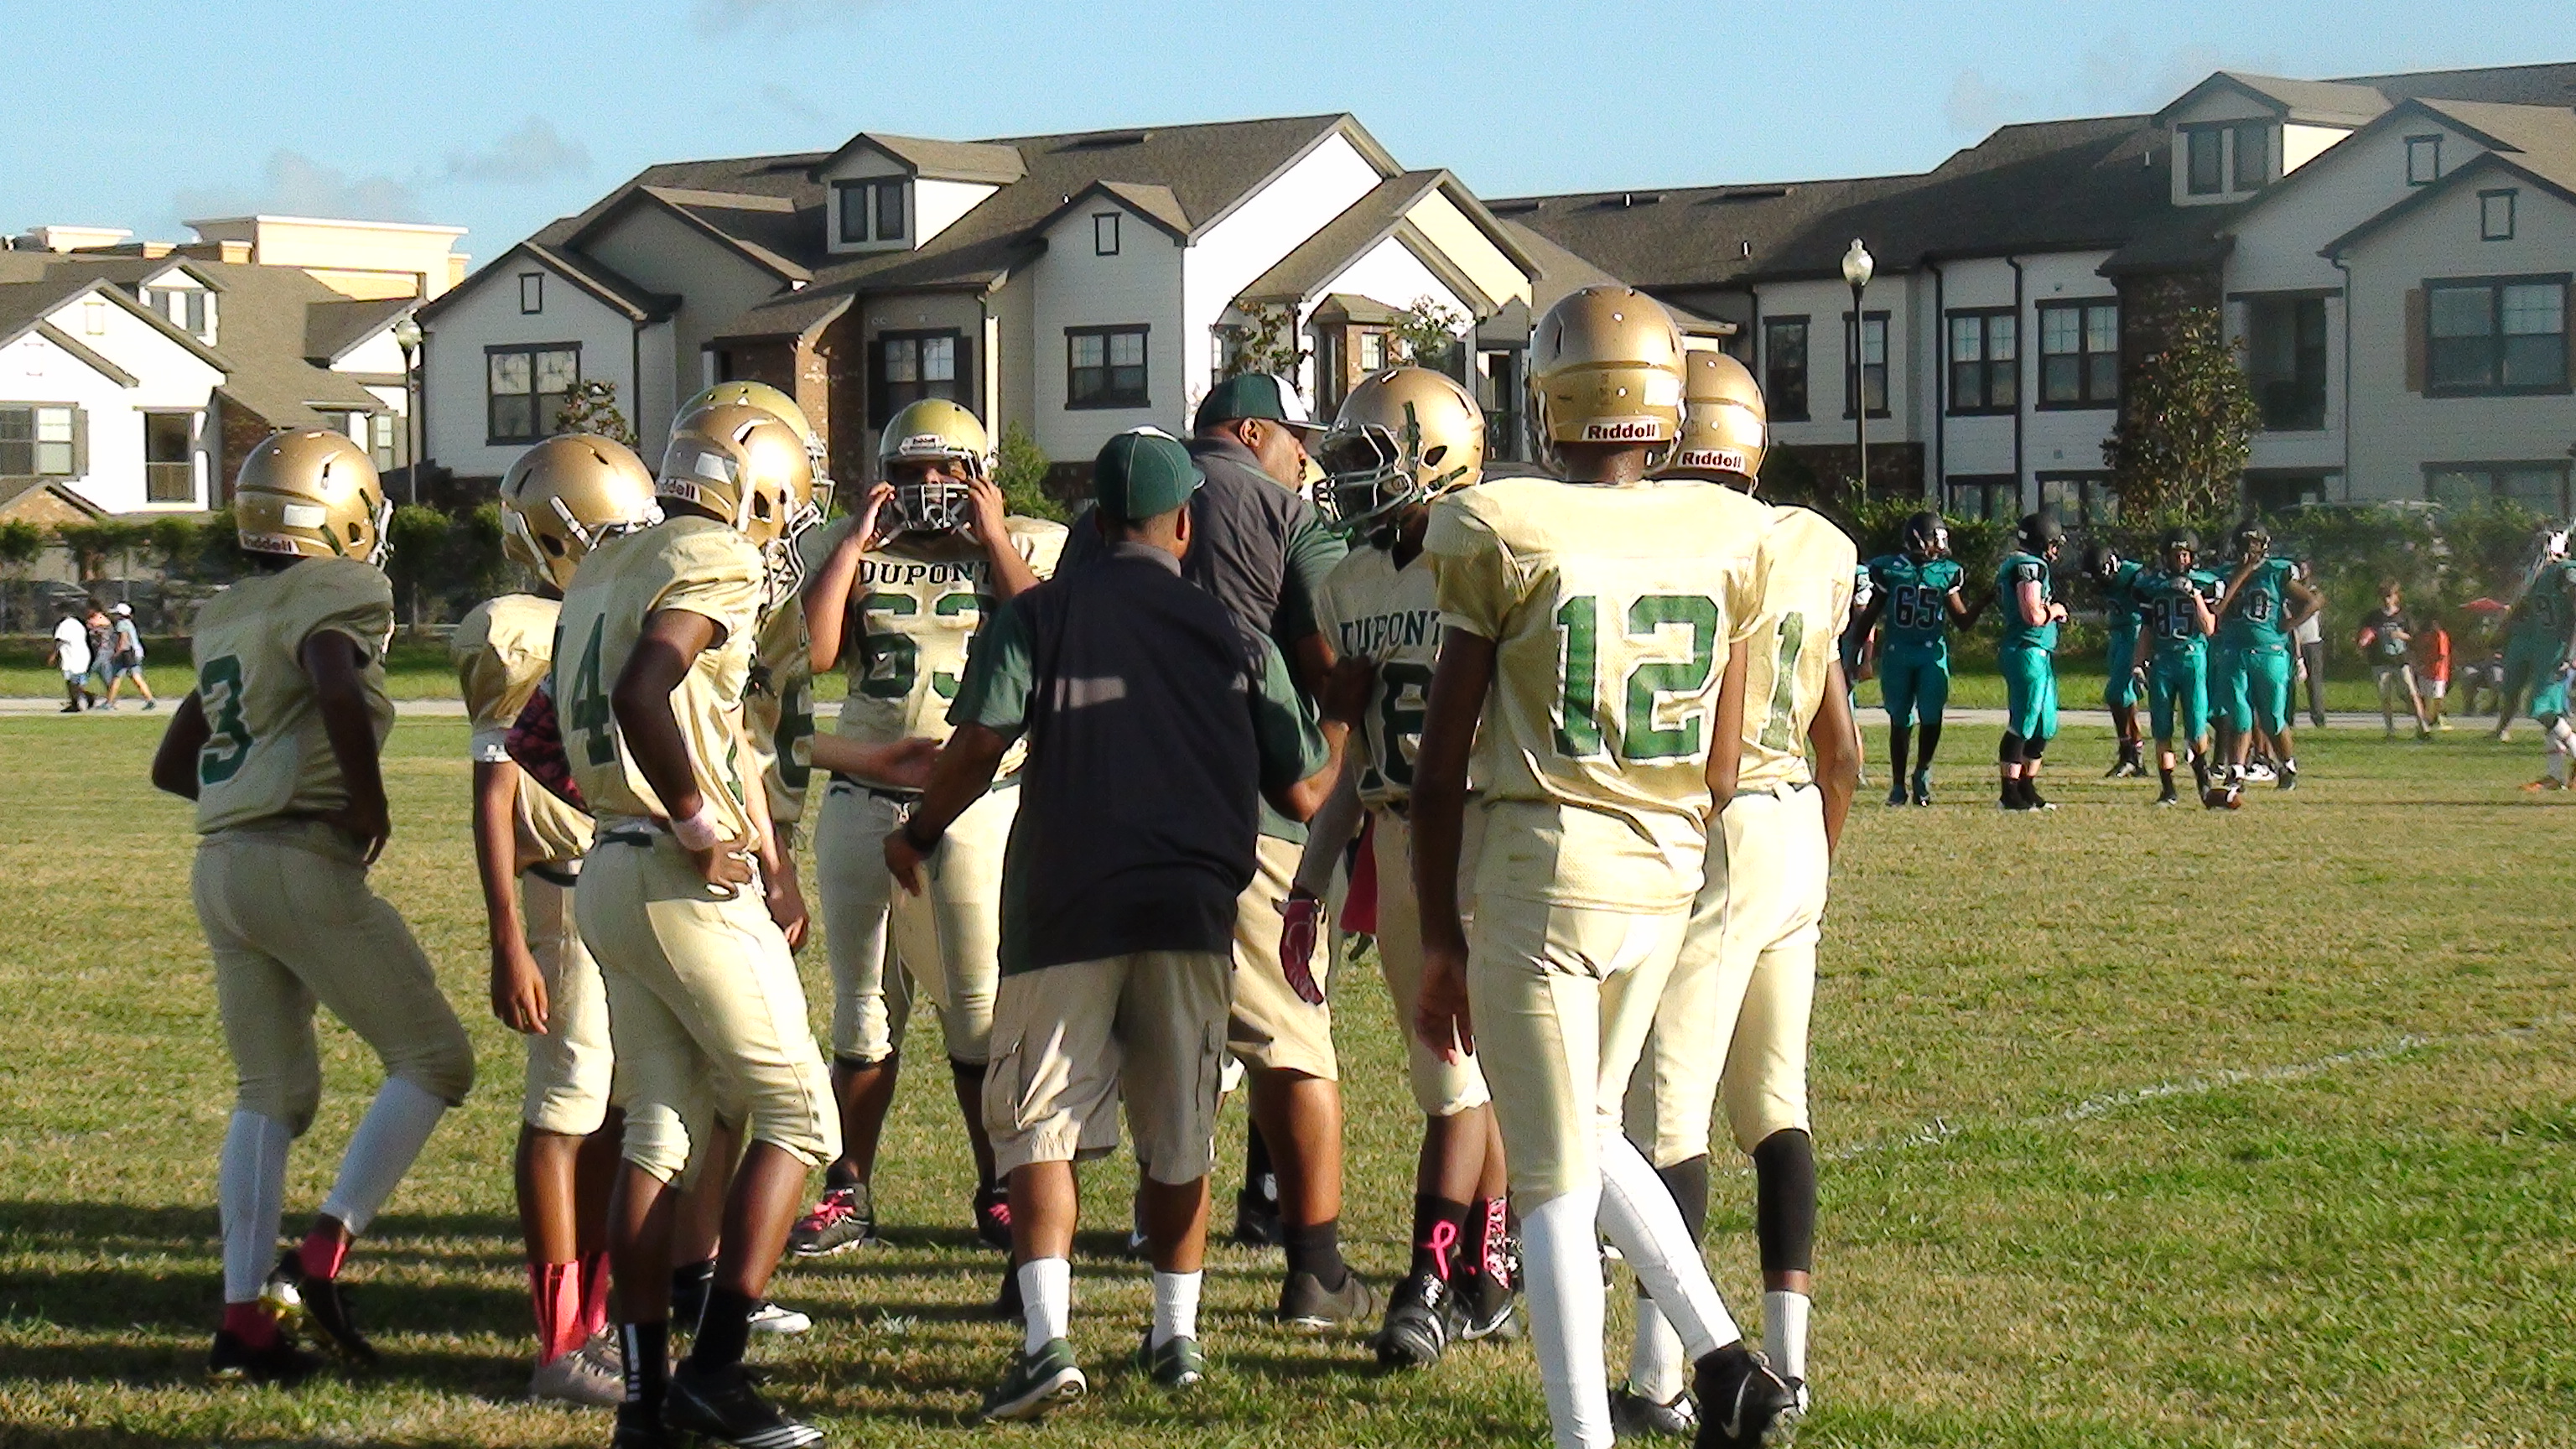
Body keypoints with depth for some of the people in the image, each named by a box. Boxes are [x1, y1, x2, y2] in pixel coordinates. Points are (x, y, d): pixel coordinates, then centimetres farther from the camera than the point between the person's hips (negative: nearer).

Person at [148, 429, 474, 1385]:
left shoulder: (228, 621, 17)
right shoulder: (332, 599, -7)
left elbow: (171, 767, 26)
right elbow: (341, 695, -29)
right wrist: (370, 808, -15)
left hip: (220, 865, 8)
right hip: (304, 865, -8)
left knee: (271, 1092, 14)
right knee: (432, 1061, 2)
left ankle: (244, 1318, 10)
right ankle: (323, 1256, -10)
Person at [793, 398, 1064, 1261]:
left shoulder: (1027, 548, 6)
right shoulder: (854, 551, 10)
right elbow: (813, 652, -6)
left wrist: (995, 541, -7)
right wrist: (857, 542, -2)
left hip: (981, 807, -2)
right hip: (866, 807, 2)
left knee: (982, 1012, -1)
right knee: (864, 1012, 9)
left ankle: (999, 1191, 11)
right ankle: (848, 1194, 17)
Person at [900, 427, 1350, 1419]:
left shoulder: (1039, 618, 1)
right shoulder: (1234, 636, 8)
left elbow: (978, 745, -8)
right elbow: (1303, 793, 9)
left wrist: (918, 836, 10)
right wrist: (1341, 718, 30)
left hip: (1069, 909, -2)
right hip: (1192, 910, 2)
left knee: (1038, 1123, 1)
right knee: (1180, 1133, 14)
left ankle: (1047, 1339, -12)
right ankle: (1176, 1334, 21)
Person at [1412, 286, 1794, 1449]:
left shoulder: (1502, 533, -9)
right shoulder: (1727, 537, 3)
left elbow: (1440, 761, -5)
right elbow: (1721, 763, 11)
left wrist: (1438, 935, 3)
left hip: (1539, 871, -5)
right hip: (1666, 875, 5)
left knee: (1553, 1182, 3)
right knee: (1589, 1133, 24)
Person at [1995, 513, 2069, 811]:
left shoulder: (2030, 565, 18)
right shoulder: (2029, 566, -14)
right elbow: (2033, 616, -22)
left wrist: (2051, 611, 7)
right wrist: (2055, 610, -4)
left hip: (2041, 655, 11)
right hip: (2028, 651, -11)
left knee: (2044, 726, 15)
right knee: (2023, 724, -7)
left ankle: (2028, 789, 22)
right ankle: (2011, 793, -3)